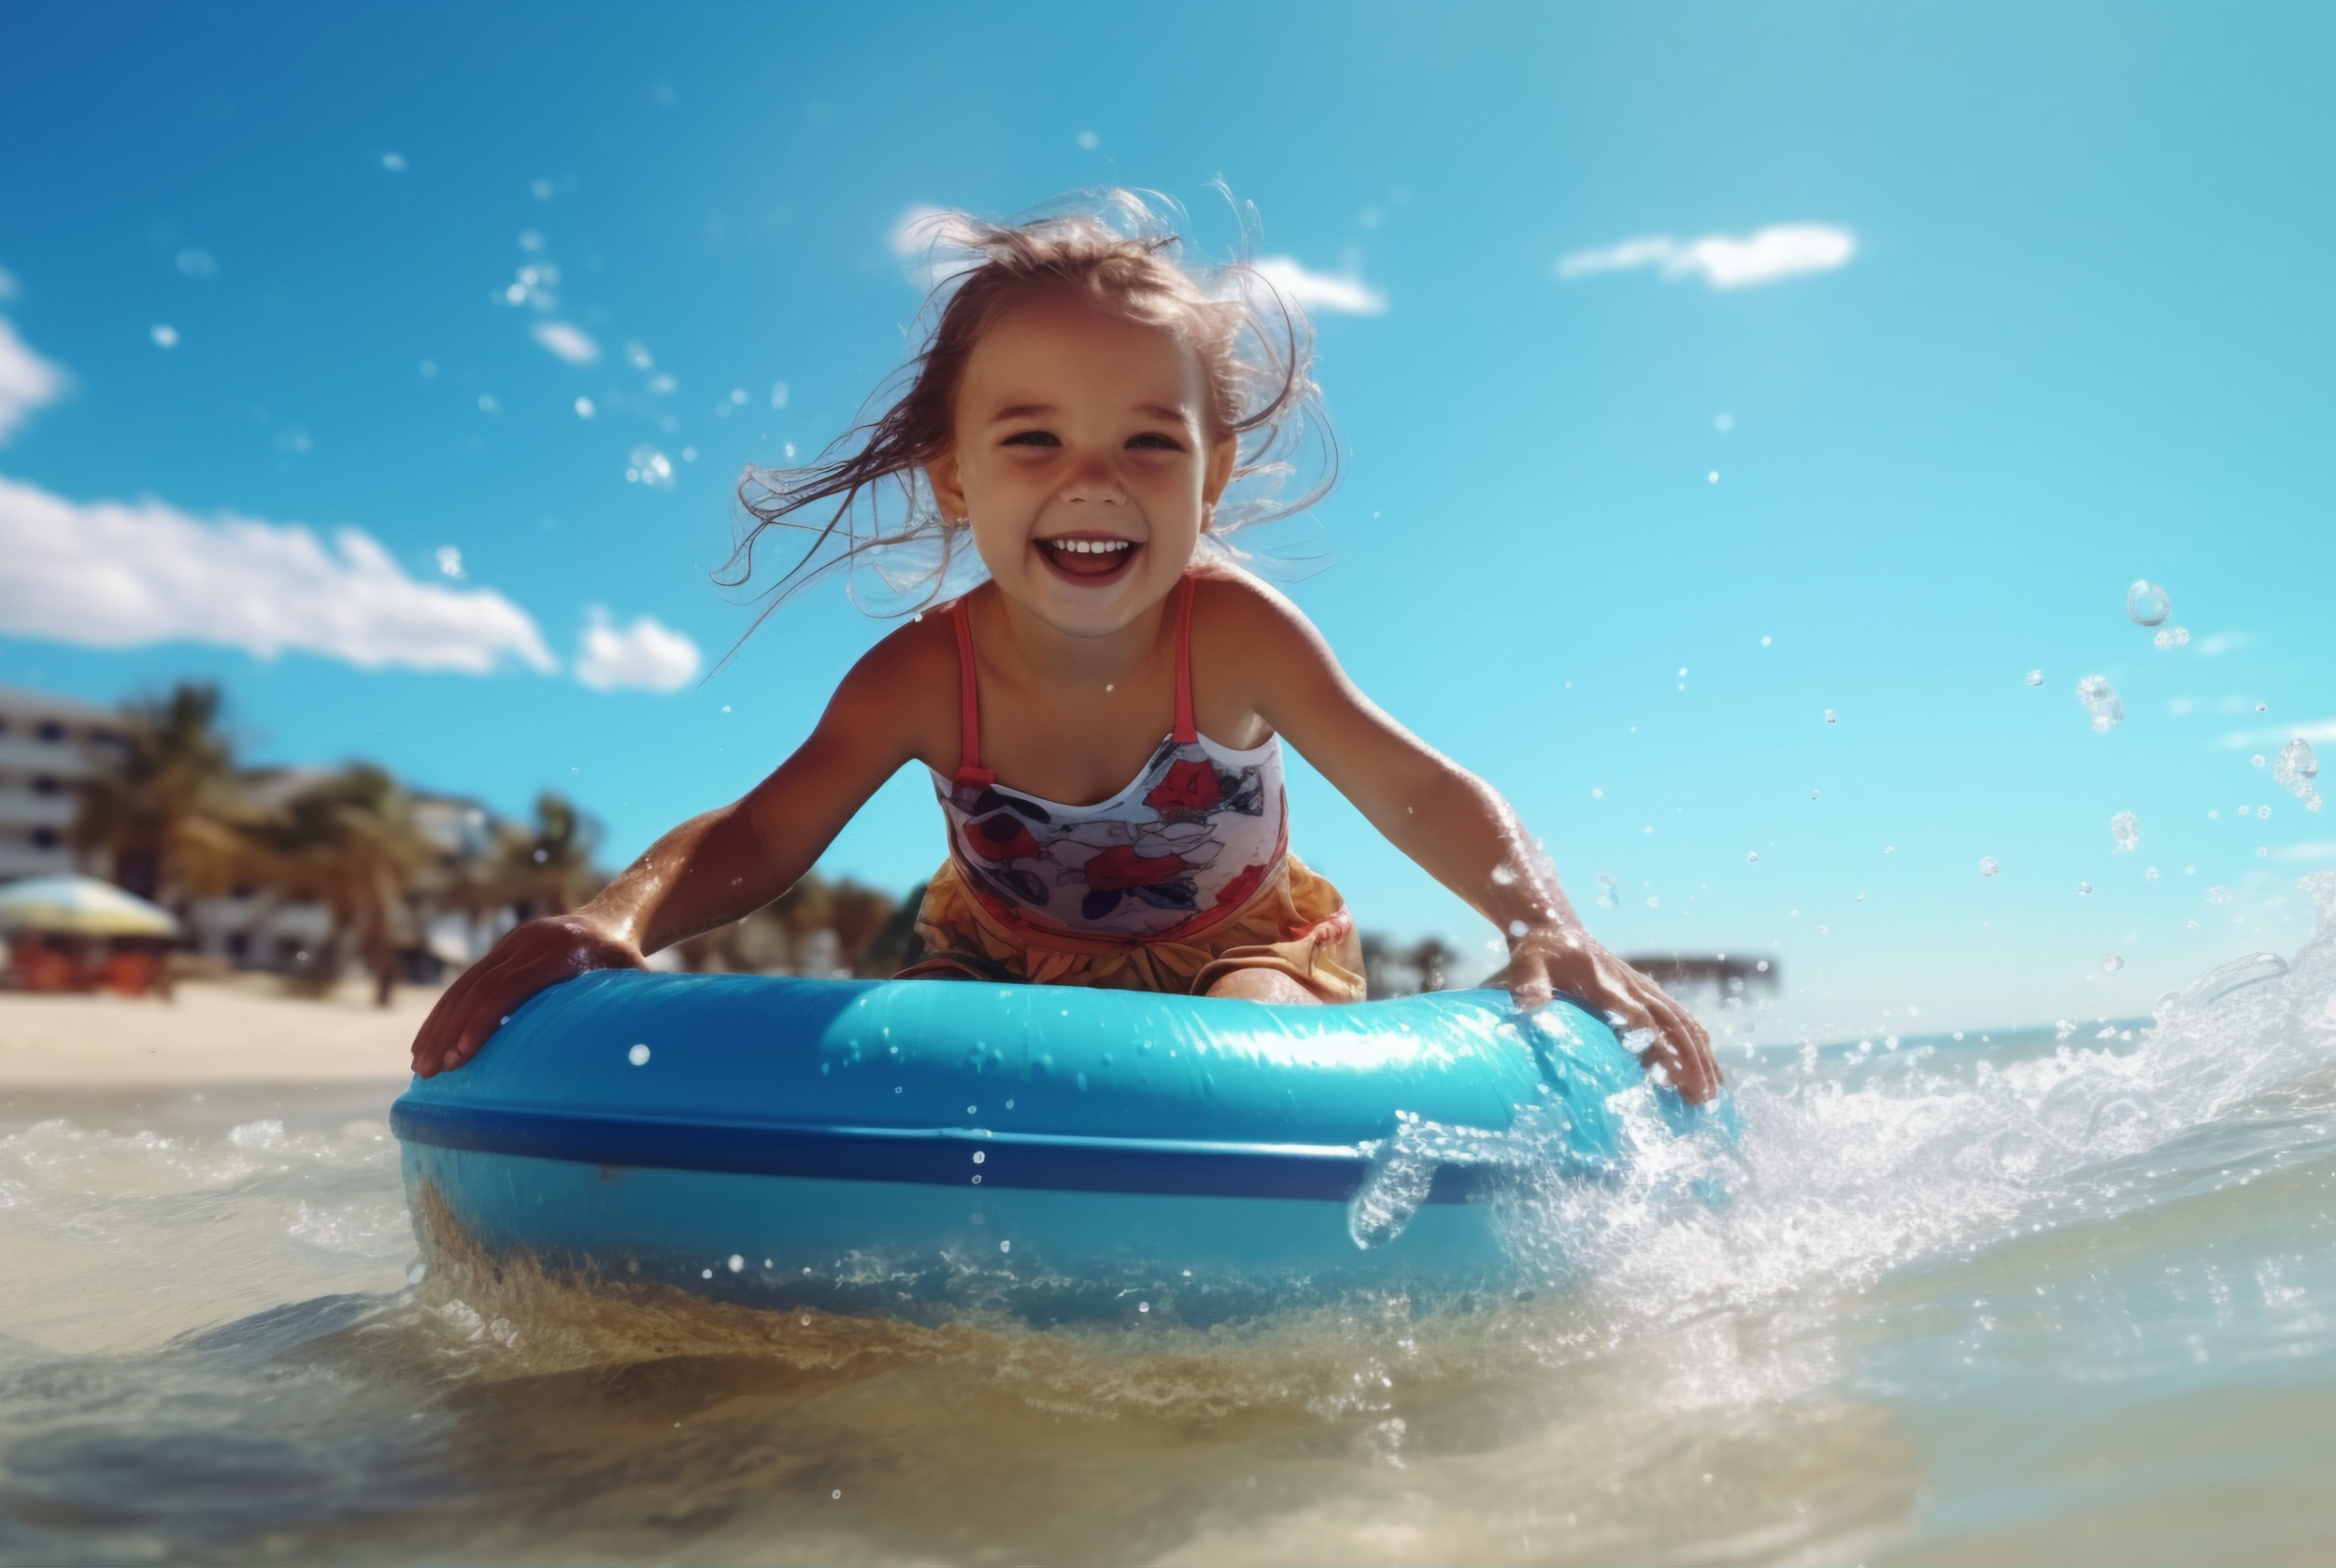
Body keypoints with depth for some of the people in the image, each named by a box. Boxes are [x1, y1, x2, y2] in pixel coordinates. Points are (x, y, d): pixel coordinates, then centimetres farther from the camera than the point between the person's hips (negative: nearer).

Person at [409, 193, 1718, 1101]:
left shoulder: (1232, 634, -27)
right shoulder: (923, 678, -24)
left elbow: (1422, 794, -23)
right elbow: (758, 838, -20)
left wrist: (1551, 932, -40)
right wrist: (619, 918, -41)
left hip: (1237, 949, -1)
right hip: (1009, 965, 2)